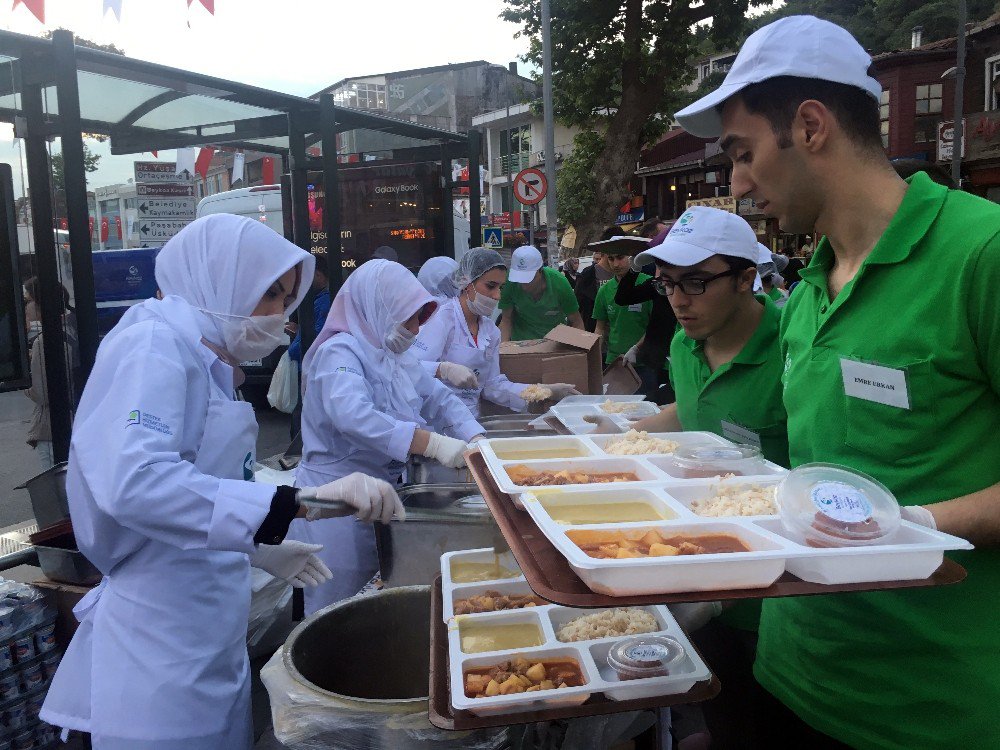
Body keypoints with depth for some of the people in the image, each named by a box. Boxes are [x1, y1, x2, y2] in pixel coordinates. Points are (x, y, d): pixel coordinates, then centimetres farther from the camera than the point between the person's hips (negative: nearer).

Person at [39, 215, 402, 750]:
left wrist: (257, 550, 15)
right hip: (160, 635, -9)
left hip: (208, 631, 9)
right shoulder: (153, 344, -16)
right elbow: (132, 482, -33)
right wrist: (296, 500, -38)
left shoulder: (206, 358, 12)